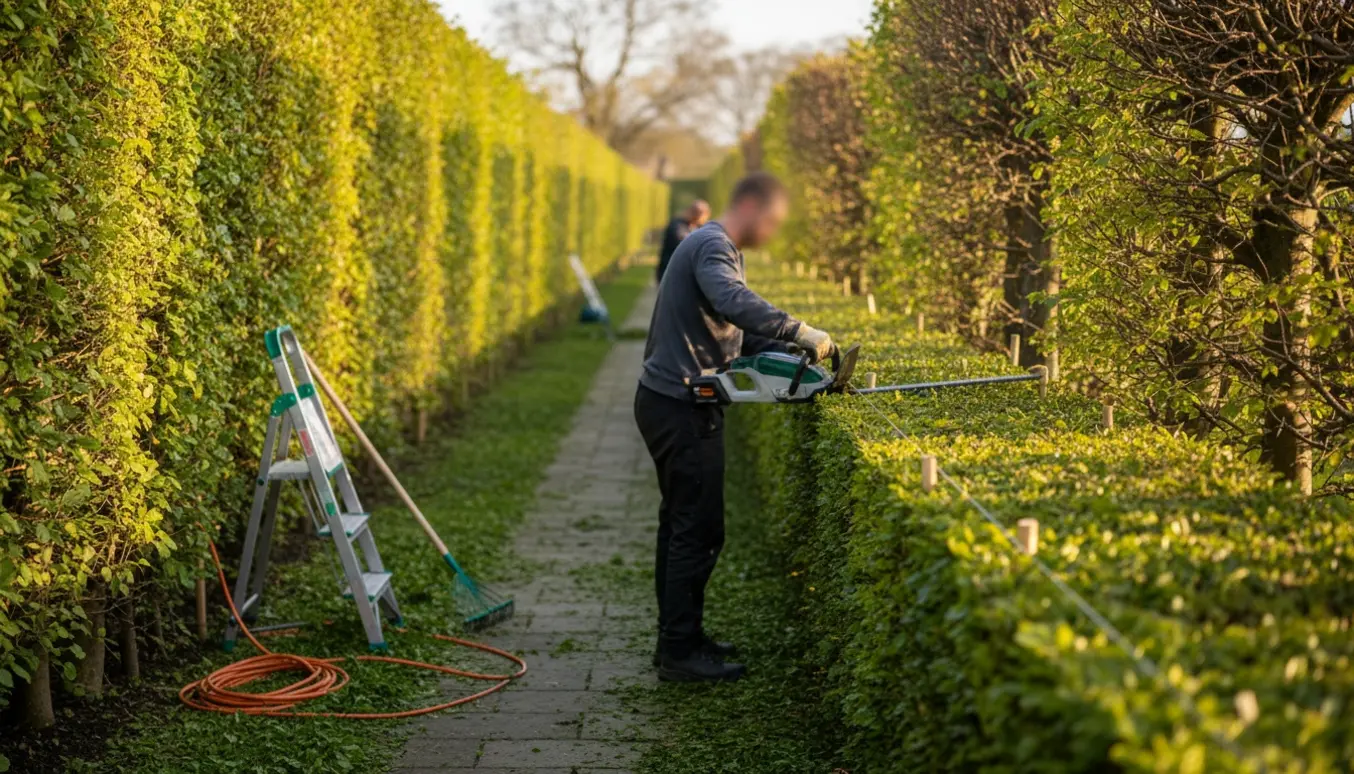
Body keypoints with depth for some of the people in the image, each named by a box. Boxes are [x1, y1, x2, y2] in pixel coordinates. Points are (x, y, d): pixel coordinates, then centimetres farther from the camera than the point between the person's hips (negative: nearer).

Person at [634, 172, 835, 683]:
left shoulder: (719, 250, 20)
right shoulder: (713, 247, -14)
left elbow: (736, 336, 16)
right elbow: (737, 305, -35)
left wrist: (790, 351, 3)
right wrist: (804, 335, -30)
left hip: (672, 405, 11)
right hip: (680, 408, -11)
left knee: (681, 524, 16)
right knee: (699, 530, -7)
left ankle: (677, 639, 25)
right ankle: (680, 652, -1)